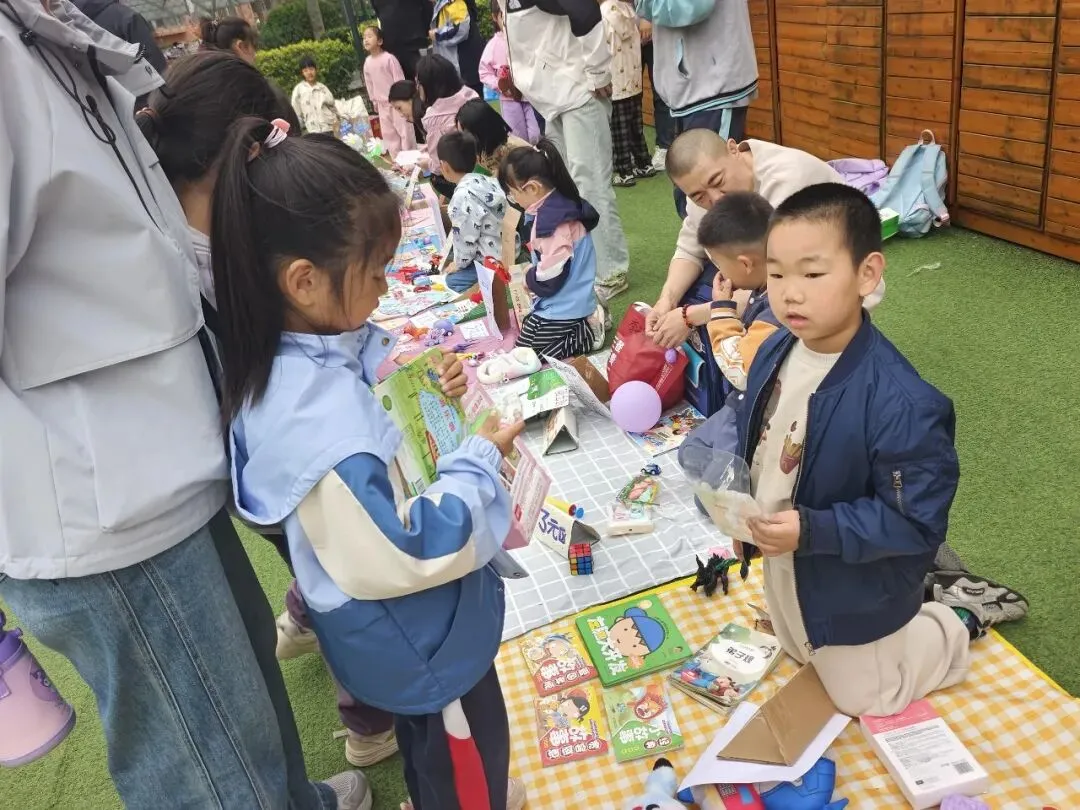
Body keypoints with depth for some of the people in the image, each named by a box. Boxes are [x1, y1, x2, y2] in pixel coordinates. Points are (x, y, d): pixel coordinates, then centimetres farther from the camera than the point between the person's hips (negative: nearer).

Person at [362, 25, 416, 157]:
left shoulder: (389, 58, -14)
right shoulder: (367, 62, 4)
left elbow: (400, 80, -12)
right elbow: (369, 84, 12)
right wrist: (374, 102, 14)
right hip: (382, 104, 6)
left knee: (404, 131, -1)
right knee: (388, 134, 10)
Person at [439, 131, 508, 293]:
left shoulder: (462, 197, -25)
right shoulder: (487, 181, 1)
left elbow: (466, 239, -19)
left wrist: (459, 263, -1)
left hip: (491, 262, -9)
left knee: (452, 281, -3)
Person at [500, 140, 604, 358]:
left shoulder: (553, 221, -27)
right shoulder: (561, 206, 3)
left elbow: (549, 279, -25)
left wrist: (529, 278, -6)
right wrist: (533, 272, 5)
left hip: (564, 309, -10)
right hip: (571, 302, 10)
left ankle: (587, 334, -1)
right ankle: (588, 321, 15)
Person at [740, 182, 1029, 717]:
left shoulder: (899, 402, -36)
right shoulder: (775, 352, -14)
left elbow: (916, 523, -28)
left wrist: (814, 531, -35)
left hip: (854, 591, -7)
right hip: (781, 568, 7)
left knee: (862, 698, 19)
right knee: (798, 656, 33)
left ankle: (961, 620, 38)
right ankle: (937, 587, 44)